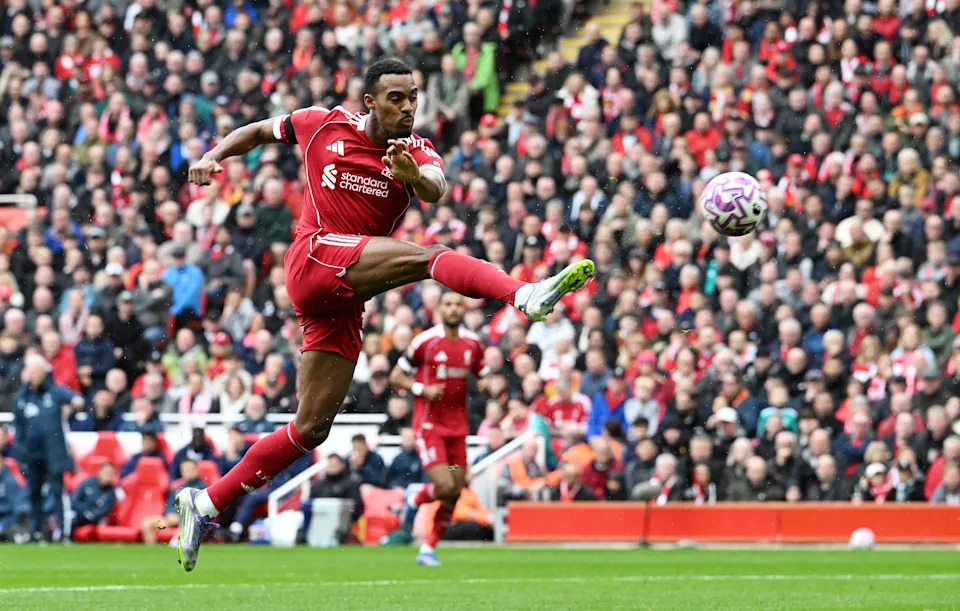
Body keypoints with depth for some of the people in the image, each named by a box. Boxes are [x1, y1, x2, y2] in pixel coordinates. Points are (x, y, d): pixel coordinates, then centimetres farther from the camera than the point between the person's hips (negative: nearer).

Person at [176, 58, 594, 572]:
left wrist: (414, 176, -42)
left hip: (343, 302, 5)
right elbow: (259, 131, 21)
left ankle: (205, 505, 12)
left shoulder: (417, 153, 6)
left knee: (311, 428, 4)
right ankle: (526, 295, -52)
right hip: (315, 256, -5)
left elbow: (436, 190, -19)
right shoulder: (324, 125, 4)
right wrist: (213, 156, 4)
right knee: (432, 257, -26)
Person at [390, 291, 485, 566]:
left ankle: (428, 548, 18)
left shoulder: (472, 344, 6)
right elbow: (395, 376, -2)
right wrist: (422, 389, -18)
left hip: (457, 426, 5)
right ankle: (415, 499, 18)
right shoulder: (425, 342, -9)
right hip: (429, 424, -5)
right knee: (445, 487, -17)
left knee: (454, 494, 4)